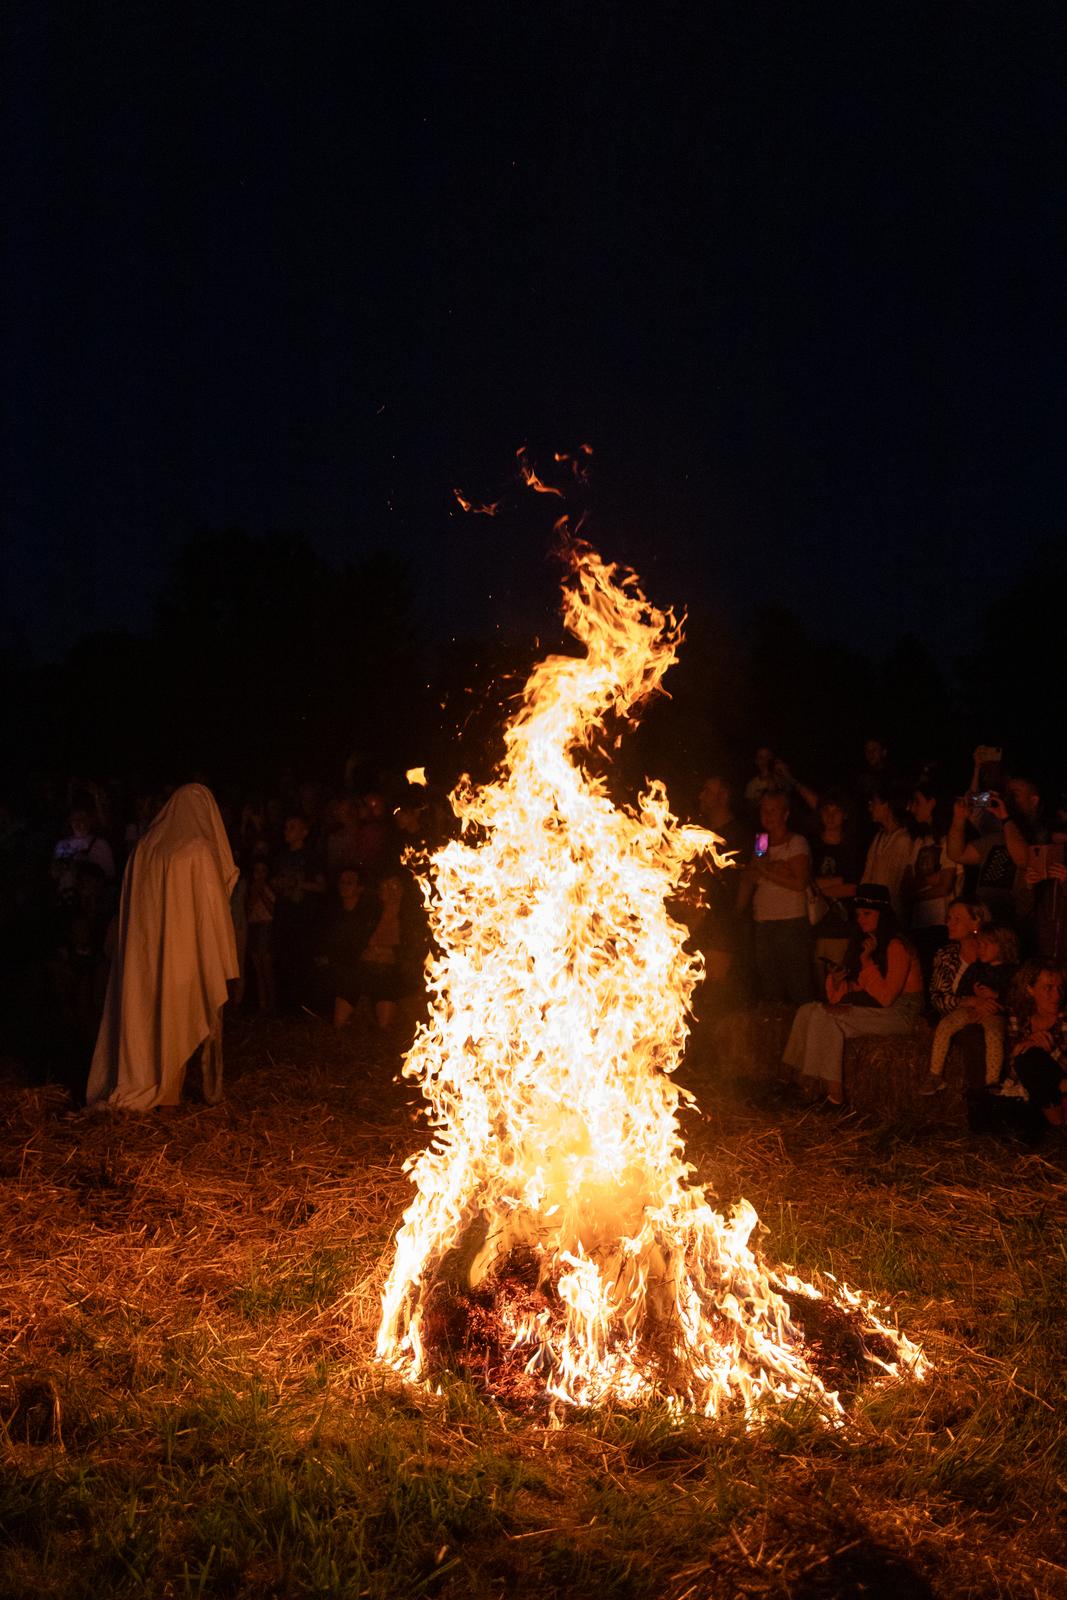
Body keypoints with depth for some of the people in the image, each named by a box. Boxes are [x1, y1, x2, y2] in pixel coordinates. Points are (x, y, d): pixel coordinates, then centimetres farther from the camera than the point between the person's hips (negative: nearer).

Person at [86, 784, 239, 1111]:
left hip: (144, 949, 4)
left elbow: (128, 905, 8)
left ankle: (133, 1088, 11)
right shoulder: (200, 851, -12)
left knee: (144, 1012, 9)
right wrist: (221, 961, -7)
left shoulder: (145, 848, 3)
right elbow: (212, 908, -11)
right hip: (186, 952, -4)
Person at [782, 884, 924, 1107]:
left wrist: (867, 959, -21)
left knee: (826, 1018, -25)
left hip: (900, 1012, -9)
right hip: (870, 1005, 9)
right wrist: (837, 981, -7)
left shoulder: (896, 946, -15)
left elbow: (885, 997, -21)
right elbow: (855, 987, 15)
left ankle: (835, 1095, -19)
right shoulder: (863, 941, 13)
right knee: (808, 1011, -9)